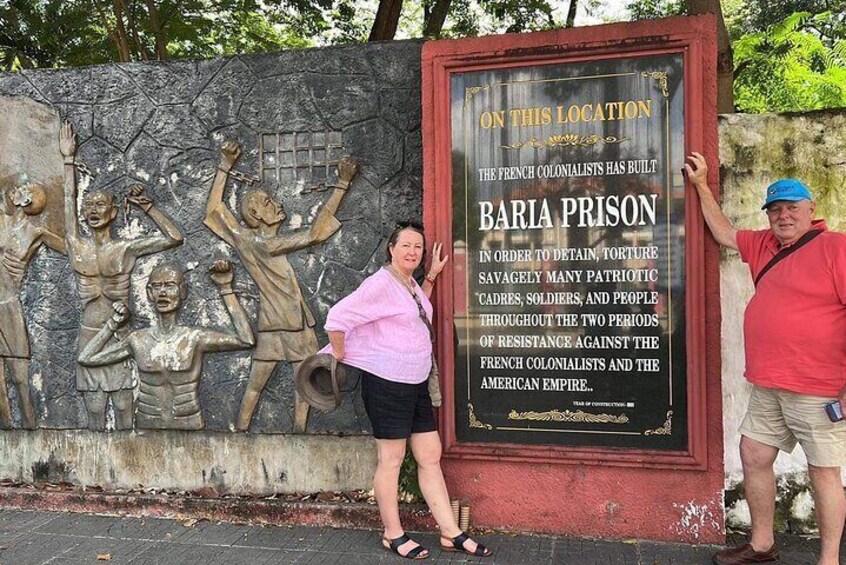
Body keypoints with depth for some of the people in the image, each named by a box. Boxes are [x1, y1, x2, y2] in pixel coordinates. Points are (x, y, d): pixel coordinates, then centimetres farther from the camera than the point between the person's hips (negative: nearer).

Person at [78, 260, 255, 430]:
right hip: (147, 430, 2)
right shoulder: (138, 340, 6)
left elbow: (247, 340, -15)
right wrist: (114, 322, 12)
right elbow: (86, 358, 12)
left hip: (190, 430, -2)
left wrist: (226, 288, -11)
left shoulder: (195, 337, -3)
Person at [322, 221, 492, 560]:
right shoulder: (381, 283, -15)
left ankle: (451, 533, 18)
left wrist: (431, 277, 22)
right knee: (391, 460, 3)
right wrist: (340, 357, -7)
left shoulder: (410, 283, 12)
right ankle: (393, 535, 19)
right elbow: (337, 318, -18)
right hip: (386, 383, -9)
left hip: (416, 384, 9)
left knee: (431, 456, 10)